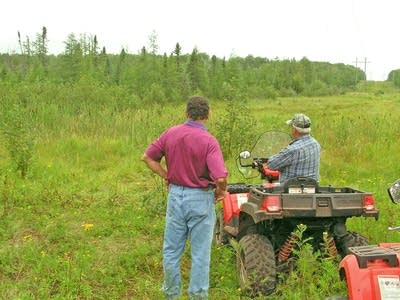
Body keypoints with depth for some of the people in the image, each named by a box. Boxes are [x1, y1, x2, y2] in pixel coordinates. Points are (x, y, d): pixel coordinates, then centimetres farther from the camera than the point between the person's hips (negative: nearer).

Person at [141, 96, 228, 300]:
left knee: (171, 250, 16)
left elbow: (147, 157, 3)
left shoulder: (170, 134, -4)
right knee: (200, 253, 9)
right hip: (200, 199, -4)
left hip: (175, 195, 4)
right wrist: (221, 191, -6)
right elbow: (220, 177, -26)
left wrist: (166, 176, 9)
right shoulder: (209, 141, -18)